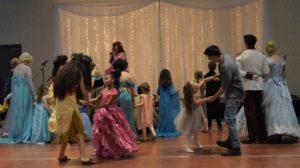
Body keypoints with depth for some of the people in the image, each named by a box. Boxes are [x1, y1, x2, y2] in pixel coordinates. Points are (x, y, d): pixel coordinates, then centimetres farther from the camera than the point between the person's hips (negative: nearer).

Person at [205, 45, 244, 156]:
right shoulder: (225, 56, 0)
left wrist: (214, 97, -10)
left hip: (234, 93, -10)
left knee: (229, 119, -11)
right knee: (229, 118, 19)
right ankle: (230, 142, 32)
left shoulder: (226, 66, -29)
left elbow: (224, 87, -21)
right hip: (232, 92, 10)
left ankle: (235, 148, -8)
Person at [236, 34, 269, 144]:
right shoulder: (261, 56, 3)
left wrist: (247, 74, -4)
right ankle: (262, 135, 18)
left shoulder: (242, 56, -8)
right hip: (258, 85, 4)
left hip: (247, 86, -4)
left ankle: (252, 137, 0)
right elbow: (266, 72, 3)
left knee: (250, 111, 0)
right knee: (259, 110, 12)